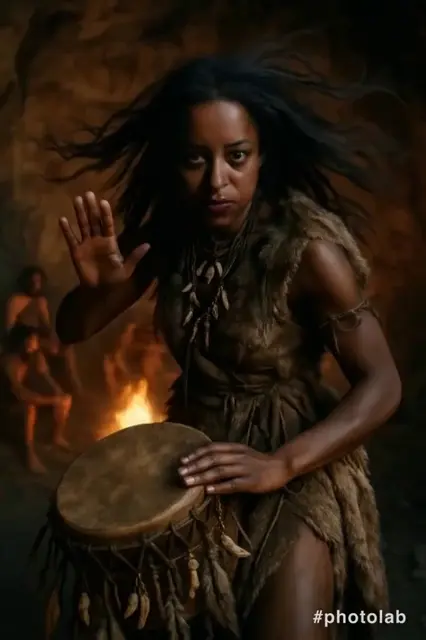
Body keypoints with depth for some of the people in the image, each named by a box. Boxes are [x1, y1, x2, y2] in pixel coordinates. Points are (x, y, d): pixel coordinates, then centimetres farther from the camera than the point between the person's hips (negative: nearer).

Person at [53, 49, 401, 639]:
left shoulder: (307, 247, -22)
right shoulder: (166, 229, -8)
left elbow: (382, 386, -20)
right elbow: (73, 331, -1)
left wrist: (280, 465, -32)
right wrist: (97, 286, -23)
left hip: (296, 458, -4)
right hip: (194, 445, 5)